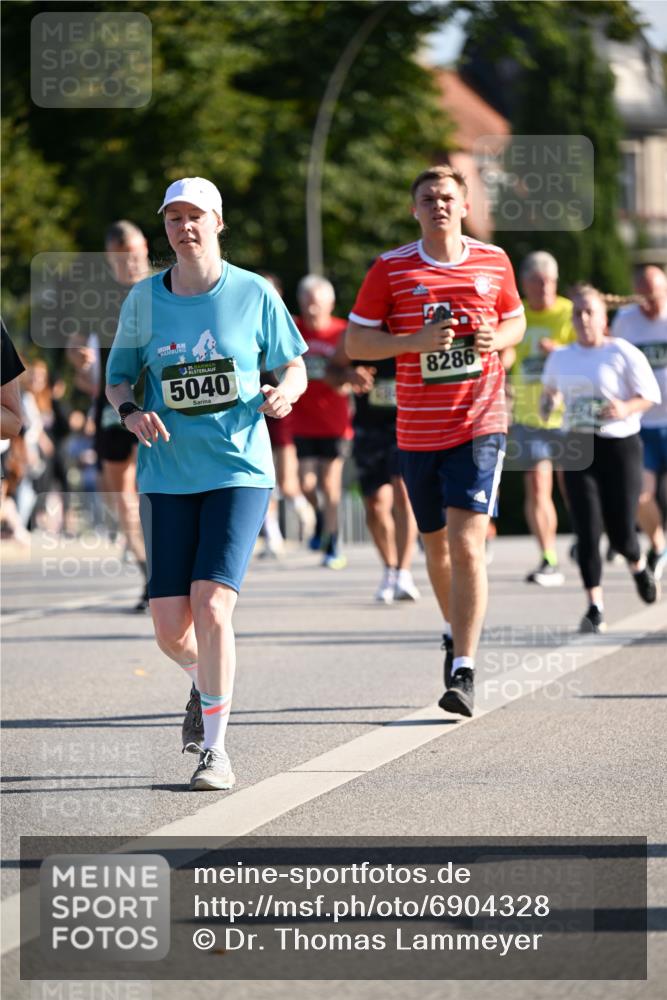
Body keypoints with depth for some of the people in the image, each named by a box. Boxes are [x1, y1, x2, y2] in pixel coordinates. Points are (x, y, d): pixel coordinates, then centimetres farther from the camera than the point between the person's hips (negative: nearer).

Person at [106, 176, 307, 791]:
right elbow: (118, 376, 13)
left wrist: (283, 394, -14)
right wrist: (130, 411, -9)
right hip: (167, 479, 2)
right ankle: (208, 681, 35)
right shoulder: (144, 299, 3)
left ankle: (215, 751, -6)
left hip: (239, 471, -2)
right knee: (170, 630, -2)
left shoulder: (254, 294, -1)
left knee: (211, 607, -18)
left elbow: (293, 367, 9)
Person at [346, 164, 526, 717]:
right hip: (418, 429, 2)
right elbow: (355, 342, 0)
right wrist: (417, 341, -16)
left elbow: (516, 320, 20)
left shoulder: (494, 262, 3)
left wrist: (498, 339, -4)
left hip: (479, 424, -2)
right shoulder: (391, 269, -1)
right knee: (436, 543, 15)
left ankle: (464, 671, -16)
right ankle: (456, 632, 42)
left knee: (466, 544, -15)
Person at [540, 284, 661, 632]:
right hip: (578, 448, 3)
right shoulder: (560, 358, 9)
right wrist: (549, 401, 4)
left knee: (619, 531, -2)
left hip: (620, 446, -3)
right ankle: (595, 608, -7)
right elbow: (550, 388, 27)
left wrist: (626, 409, -22)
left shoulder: (623, 353, -5)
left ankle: (638, 566, 35)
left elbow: (650, 395, -3)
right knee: (588, 529, -9)